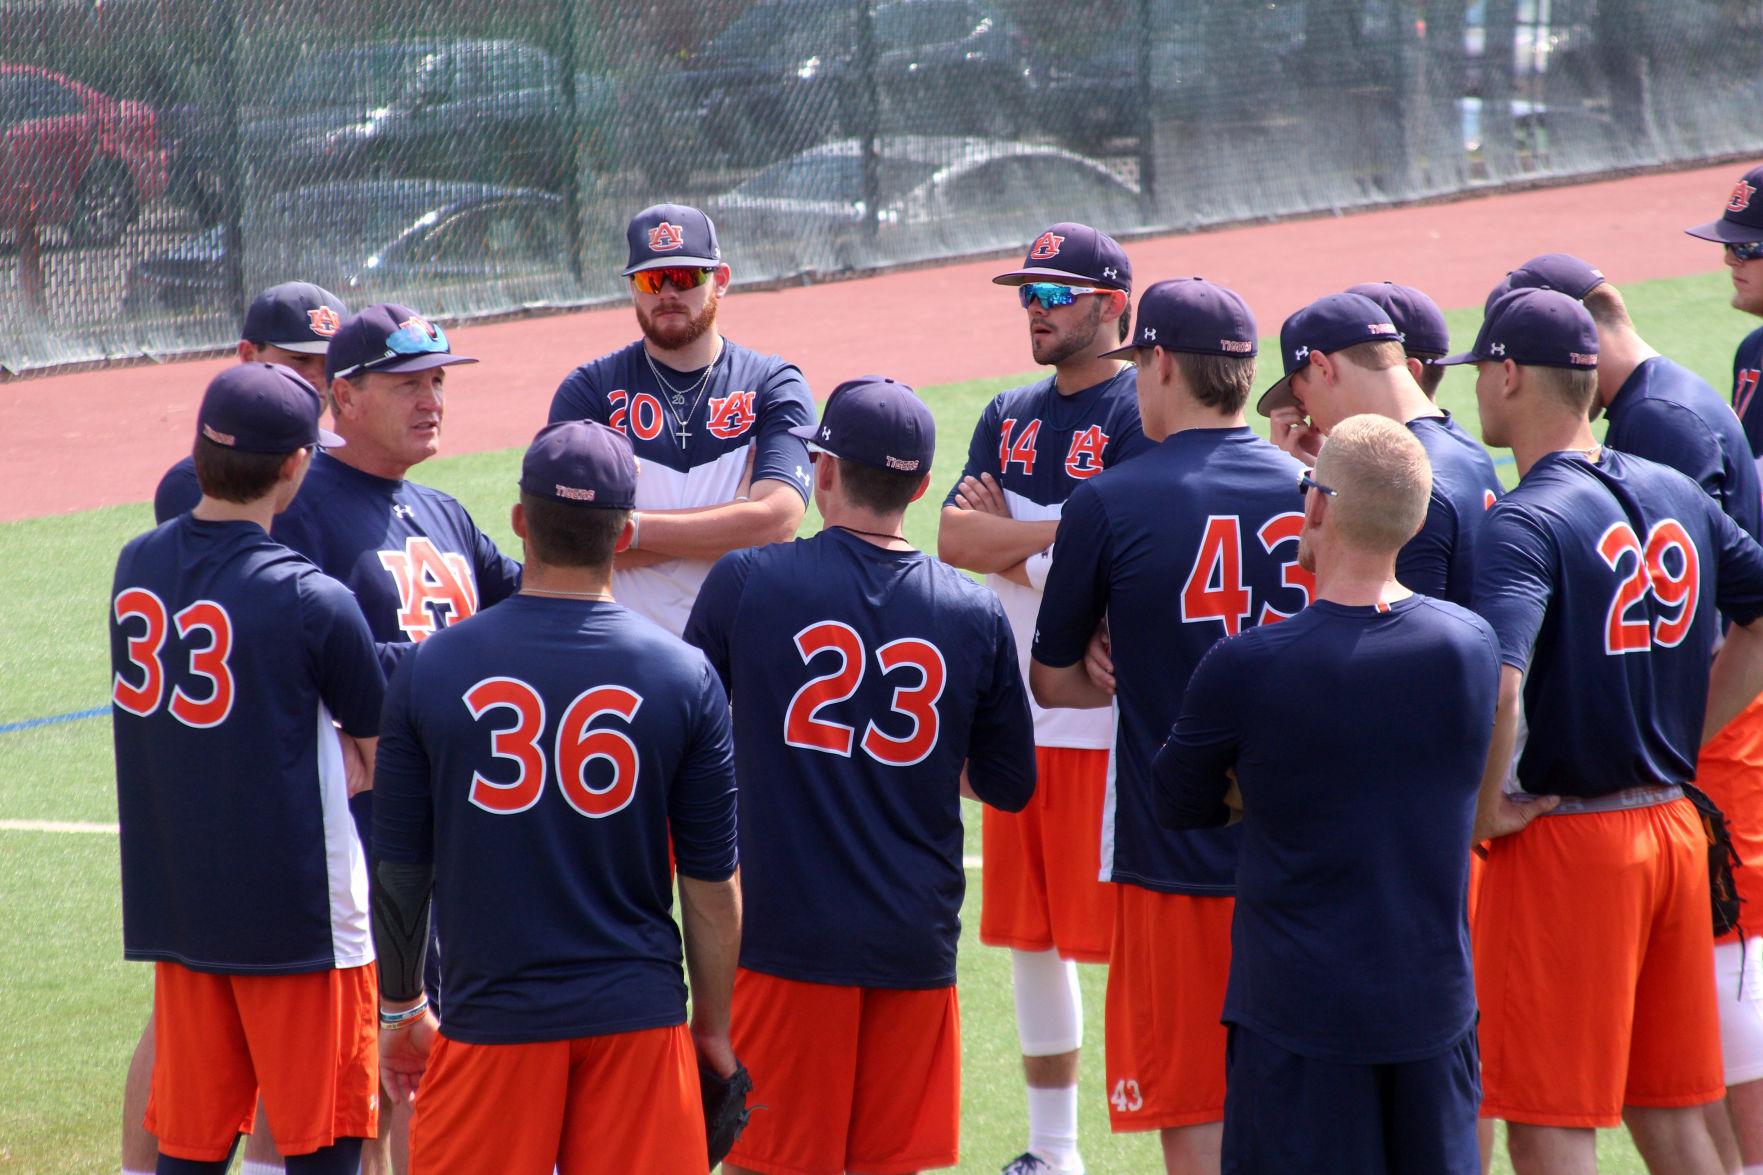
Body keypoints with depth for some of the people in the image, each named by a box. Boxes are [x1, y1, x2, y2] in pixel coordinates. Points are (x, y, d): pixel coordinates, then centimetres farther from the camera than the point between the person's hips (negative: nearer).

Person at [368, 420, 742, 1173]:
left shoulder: (432, 668, -3)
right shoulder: (685, 678, -3)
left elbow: (398, 873, 3)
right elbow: (712, 885, 2)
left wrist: (400, 1009, 16)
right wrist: (714, 1028, 13)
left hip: (491, 1018, 0)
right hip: (637, 1018, 0)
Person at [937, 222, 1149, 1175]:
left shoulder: (1143, 418, -8)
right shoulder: (1010, 417, 15)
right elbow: (953, 537, 4)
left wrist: (1009, 541, -6)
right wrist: (1050, 536, -9)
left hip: (1111, 725, -8)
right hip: (1020, 717, 8)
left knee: (1128, 937, -8)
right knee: (1029, 936, 13)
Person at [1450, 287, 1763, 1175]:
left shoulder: (1528, 522, -16)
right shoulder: (1675, 495, 7)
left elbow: (1495, 684, -31)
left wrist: (1483, 809, -17)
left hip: (1564, 837, -7)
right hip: (1673, 827, 7)